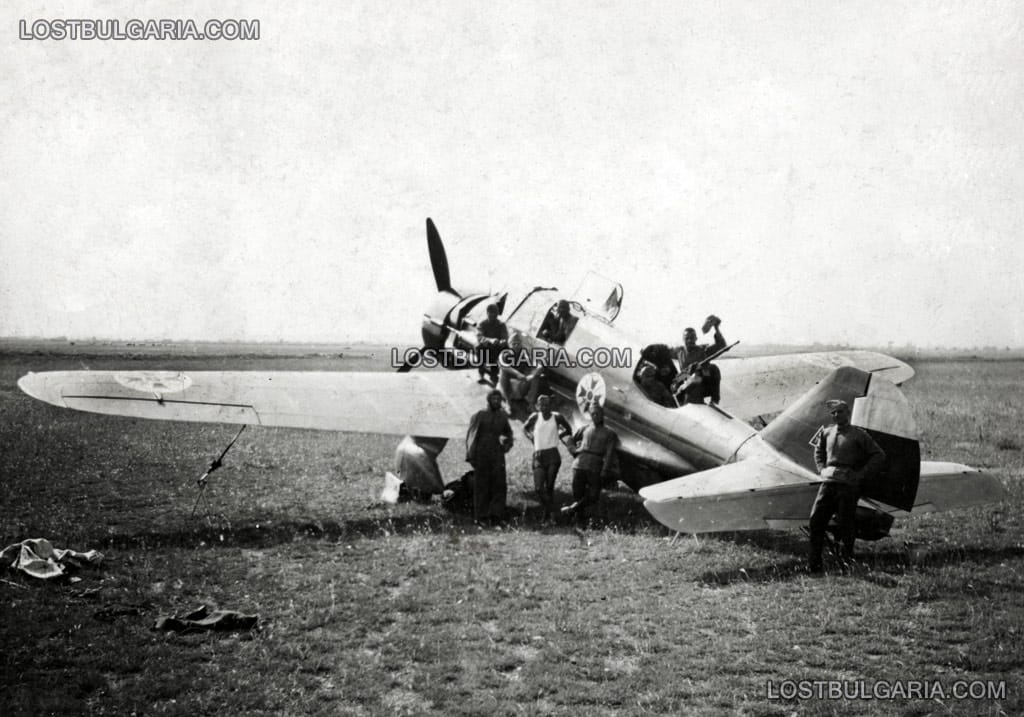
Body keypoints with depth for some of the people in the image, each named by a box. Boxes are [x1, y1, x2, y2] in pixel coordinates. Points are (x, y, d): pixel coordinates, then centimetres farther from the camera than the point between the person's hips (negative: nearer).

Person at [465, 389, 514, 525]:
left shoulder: (503, 416, 11)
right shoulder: (479, 415, 0)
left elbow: (508, 432, 29)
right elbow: (470, 435, 0)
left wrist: (508, 443, 11)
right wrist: (470, 455, -6)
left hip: (497, 454, 3)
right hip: (481, 453, -3)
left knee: (499, 483, -8)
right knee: (481, 485, 0)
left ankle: (496, 514, -8)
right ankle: (481, 516, 4)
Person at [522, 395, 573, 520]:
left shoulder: (557, 417, 2)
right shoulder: (535, 417, 5)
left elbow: (568, 430, 17)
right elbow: (525, 427, 23)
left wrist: (558, 436, 6)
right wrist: (531, 437, 10)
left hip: (553, 455, -1)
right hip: (538, 455, 1)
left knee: (549, 486, -4)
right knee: (538, 487, -7)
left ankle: (549, 512, 5)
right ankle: (545, 508, 15)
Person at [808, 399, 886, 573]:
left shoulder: (858, 434, -1)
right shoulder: (826, 433, 13)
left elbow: (879, 455, -1)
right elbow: (818, 451, 33)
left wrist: (861, 474, -6)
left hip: (848, 483, -4)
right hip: (828, 482, 4)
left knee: (845, 523, -2)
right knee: (816, 519, -2)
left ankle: (846, 558, 11)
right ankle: (814, 562, 3)